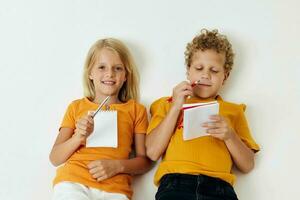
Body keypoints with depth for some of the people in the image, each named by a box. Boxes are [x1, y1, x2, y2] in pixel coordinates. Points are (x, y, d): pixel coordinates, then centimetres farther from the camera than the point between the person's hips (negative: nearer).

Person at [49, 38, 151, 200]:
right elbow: (55, 159, 12)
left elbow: (145, 160, 11)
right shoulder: (76, 106, 18)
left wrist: (117, 166, -7)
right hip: (72, 182, 0)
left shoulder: (136, 110, 17)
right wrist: (78, 137, -6)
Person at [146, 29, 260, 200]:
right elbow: (153, 153, 8)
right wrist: (176, 107, 5)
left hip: (218, 185, 1)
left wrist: (230, 135, 1)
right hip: (175, 181, -1)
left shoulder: (233, 111, 24)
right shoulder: (168, 104, 23)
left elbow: (247, 165, 17)